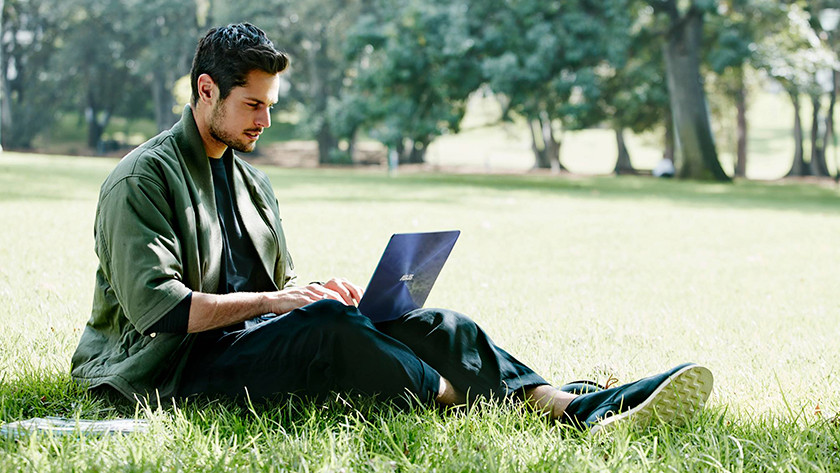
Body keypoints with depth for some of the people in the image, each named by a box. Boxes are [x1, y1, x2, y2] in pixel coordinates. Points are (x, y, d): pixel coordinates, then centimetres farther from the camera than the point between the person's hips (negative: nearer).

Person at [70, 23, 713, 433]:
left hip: (255, 334, 7)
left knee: (433, 325, -15)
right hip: (175, 368, -7)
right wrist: (272, 301, -17)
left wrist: (312, 291, 0)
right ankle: (469, 406, -30)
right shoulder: (146, 177, -6)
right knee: (325, 325, -37)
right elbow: (156, 307, -17)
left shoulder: (252, 182, 22)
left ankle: (577, 407, -31)